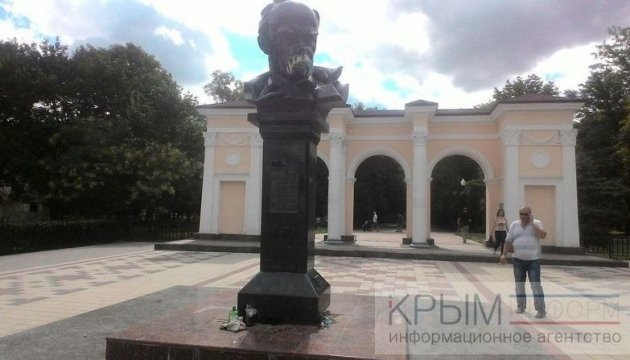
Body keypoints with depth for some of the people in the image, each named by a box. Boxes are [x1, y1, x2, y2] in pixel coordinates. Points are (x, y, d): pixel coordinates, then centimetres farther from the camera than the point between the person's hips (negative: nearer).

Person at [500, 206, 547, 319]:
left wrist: (532, 223, -16)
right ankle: (521, 306, 25)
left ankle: (541, 310, 2)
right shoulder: (514, 225, 5)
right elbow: (508, 241, 7)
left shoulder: (537, 223, -2)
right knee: (519, 284, 12)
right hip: (518, 259, 3)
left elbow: (543, 235, -20)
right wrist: (504, 254, 3)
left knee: (536, 285, -4)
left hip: (533, 260, -3)